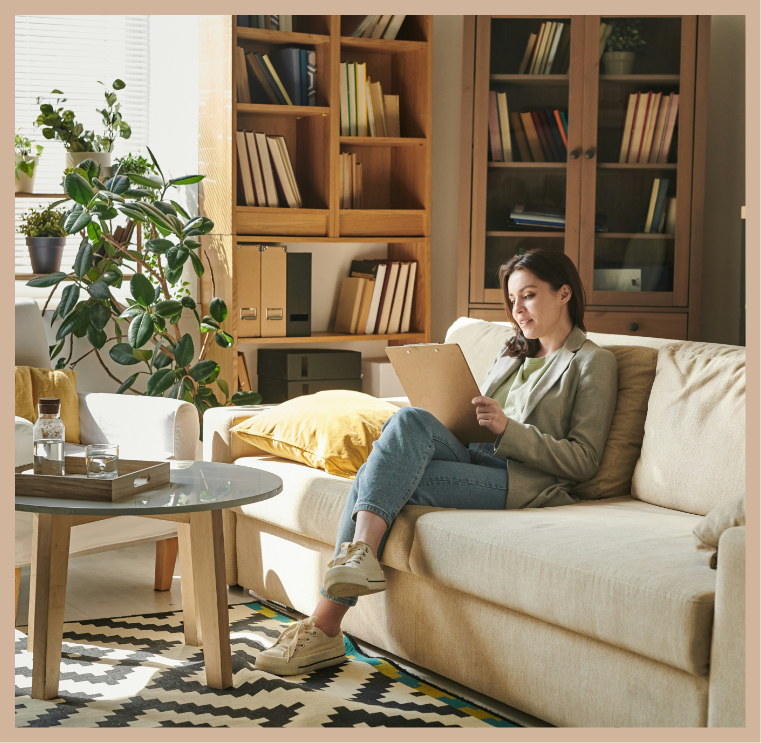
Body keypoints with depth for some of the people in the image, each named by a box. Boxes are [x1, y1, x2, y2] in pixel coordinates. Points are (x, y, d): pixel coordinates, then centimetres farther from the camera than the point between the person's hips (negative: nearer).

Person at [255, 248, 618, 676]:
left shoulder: (593, 363, 4)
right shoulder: (515, 352, 27)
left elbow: (583, 460, -5)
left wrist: (507, 428, -14)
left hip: (525, 484, -7)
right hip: (476, 461, 7)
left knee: (380, 479, -25)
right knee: (411, 420, -25)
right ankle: (359, 559, -33)